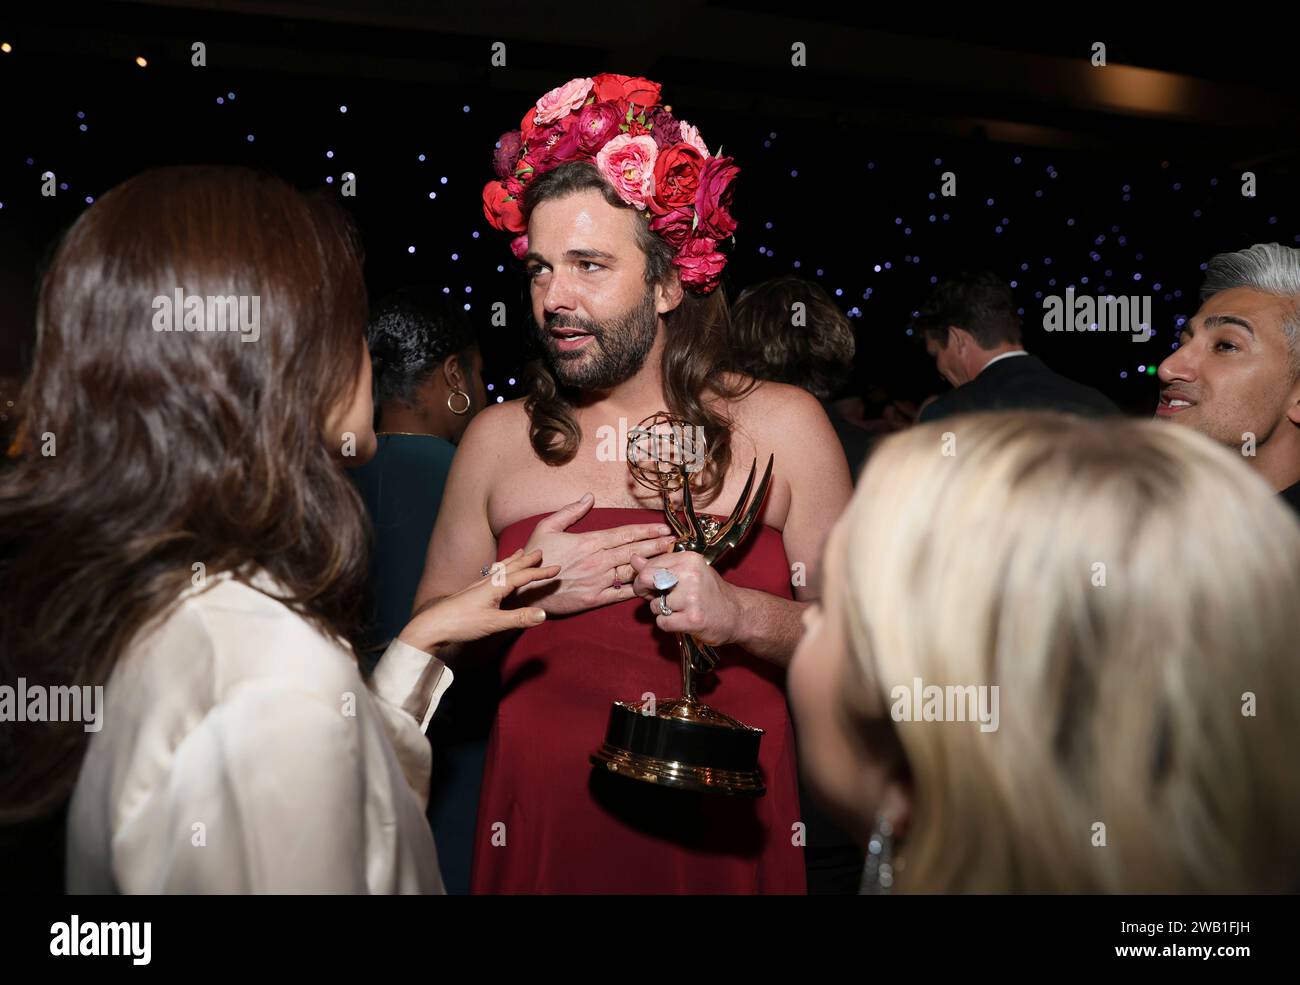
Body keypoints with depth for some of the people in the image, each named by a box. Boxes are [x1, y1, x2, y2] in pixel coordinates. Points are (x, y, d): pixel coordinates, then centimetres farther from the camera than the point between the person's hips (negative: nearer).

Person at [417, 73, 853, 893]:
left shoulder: (781, 426, -5)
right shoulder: (498, 440, 0)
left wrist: (740, 614, -20)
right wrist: (524, 592, -12)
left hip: (730, 839, -1)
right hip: (539, 839, 2)